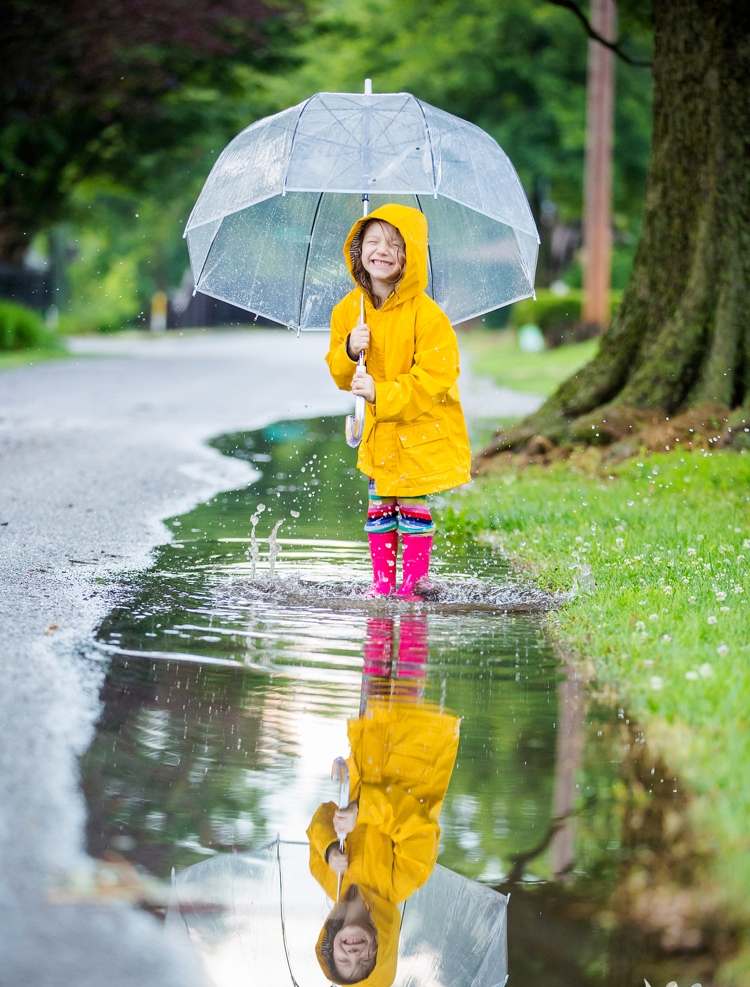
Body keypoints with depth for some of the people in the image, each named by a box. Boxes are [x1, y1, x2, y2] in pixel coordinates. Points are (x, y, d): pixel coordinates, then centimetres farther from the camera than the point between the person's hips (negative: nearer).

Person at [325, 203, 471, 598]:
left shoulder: (426, 314, -18)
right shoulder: (348, 309, -1)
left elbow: (434, 377, -20)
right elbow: (340, 376, 5)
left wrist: (381, 393, -26)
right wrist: (349, 351, -18)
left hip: (423, 431, -5)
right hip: (380, 431, 5)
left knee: (412, 504, -2)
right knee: (378, 503, 7)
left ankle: (414, 581, 8)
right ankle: (381, 581, 15)